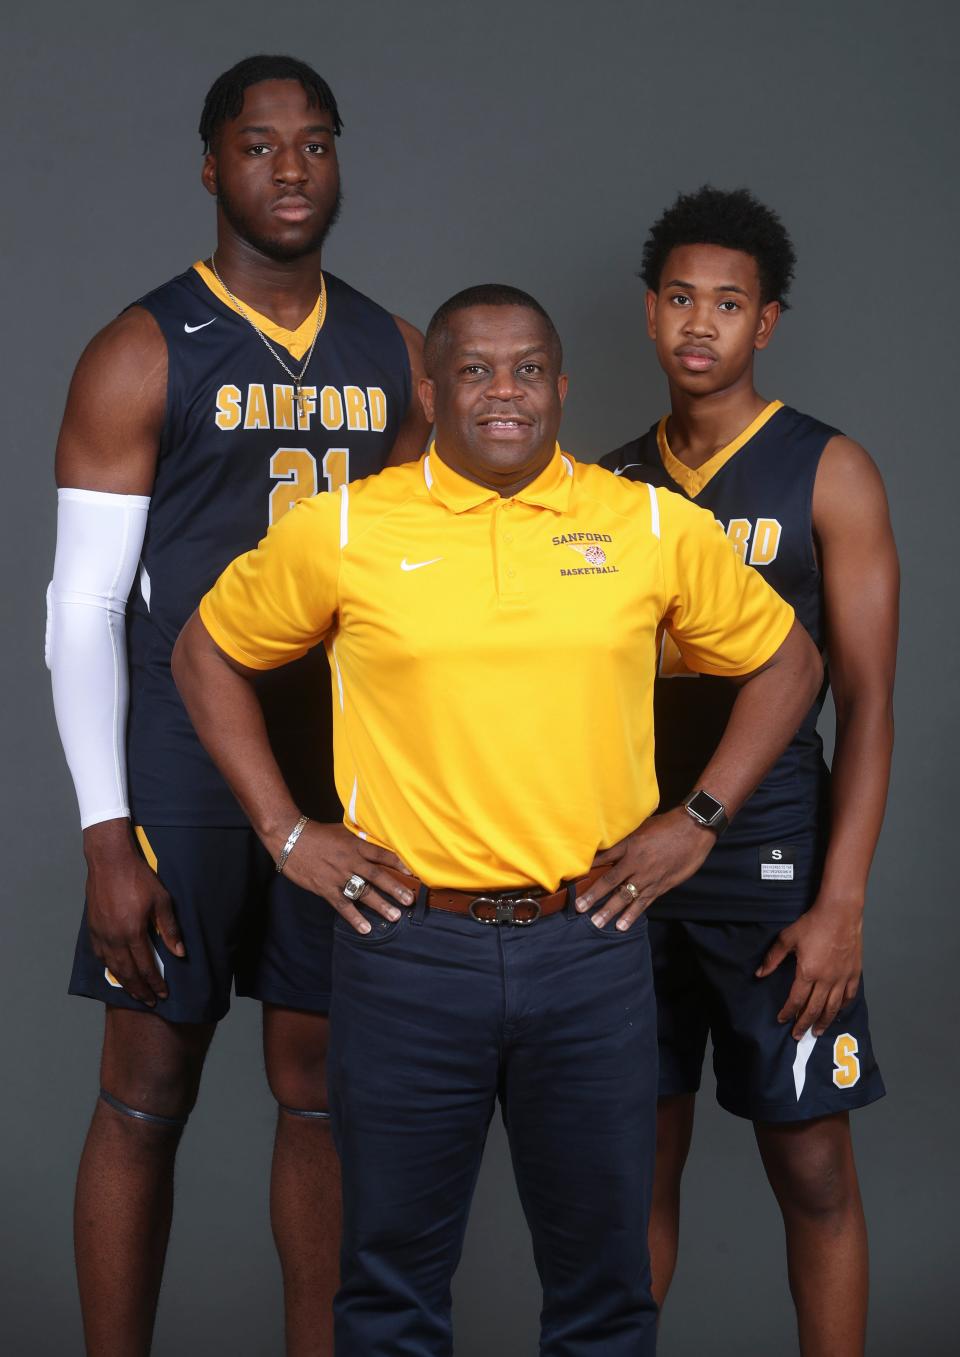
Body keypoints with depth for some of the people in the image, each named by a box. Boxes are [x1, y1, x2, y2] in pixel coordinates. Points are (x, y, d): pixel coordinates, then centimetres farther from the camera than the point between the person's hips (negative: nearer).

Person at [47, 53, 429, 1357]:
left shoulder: (396, 358, 10)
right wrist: (106, 835, -13)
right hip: (181, 767, -4)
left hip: (350, 768, 4)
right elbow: (82, 608, -6)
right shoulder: (145, 354, -4)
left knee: (322, 1090, 9)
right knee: (148, 1093, 2)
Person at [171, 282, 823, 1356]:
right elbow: (208, 655, 12)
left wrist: (696, 822, 5)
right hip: (407, 949, -1)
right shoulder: (342, 529, 0)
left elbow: (784, 661, 14)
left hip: (591, 947, 1)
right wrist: (284, 832, 5)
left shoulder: (656, 529, 2)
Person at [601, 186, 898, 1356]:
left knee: (810, 1167, 2)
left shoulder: (828, 474, -2)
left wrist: (841, 904, -13)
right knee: (642, 1156, 9)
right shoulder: (615, 481, 10)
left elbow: (866, 702, -6)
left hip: (769, 856, -3)